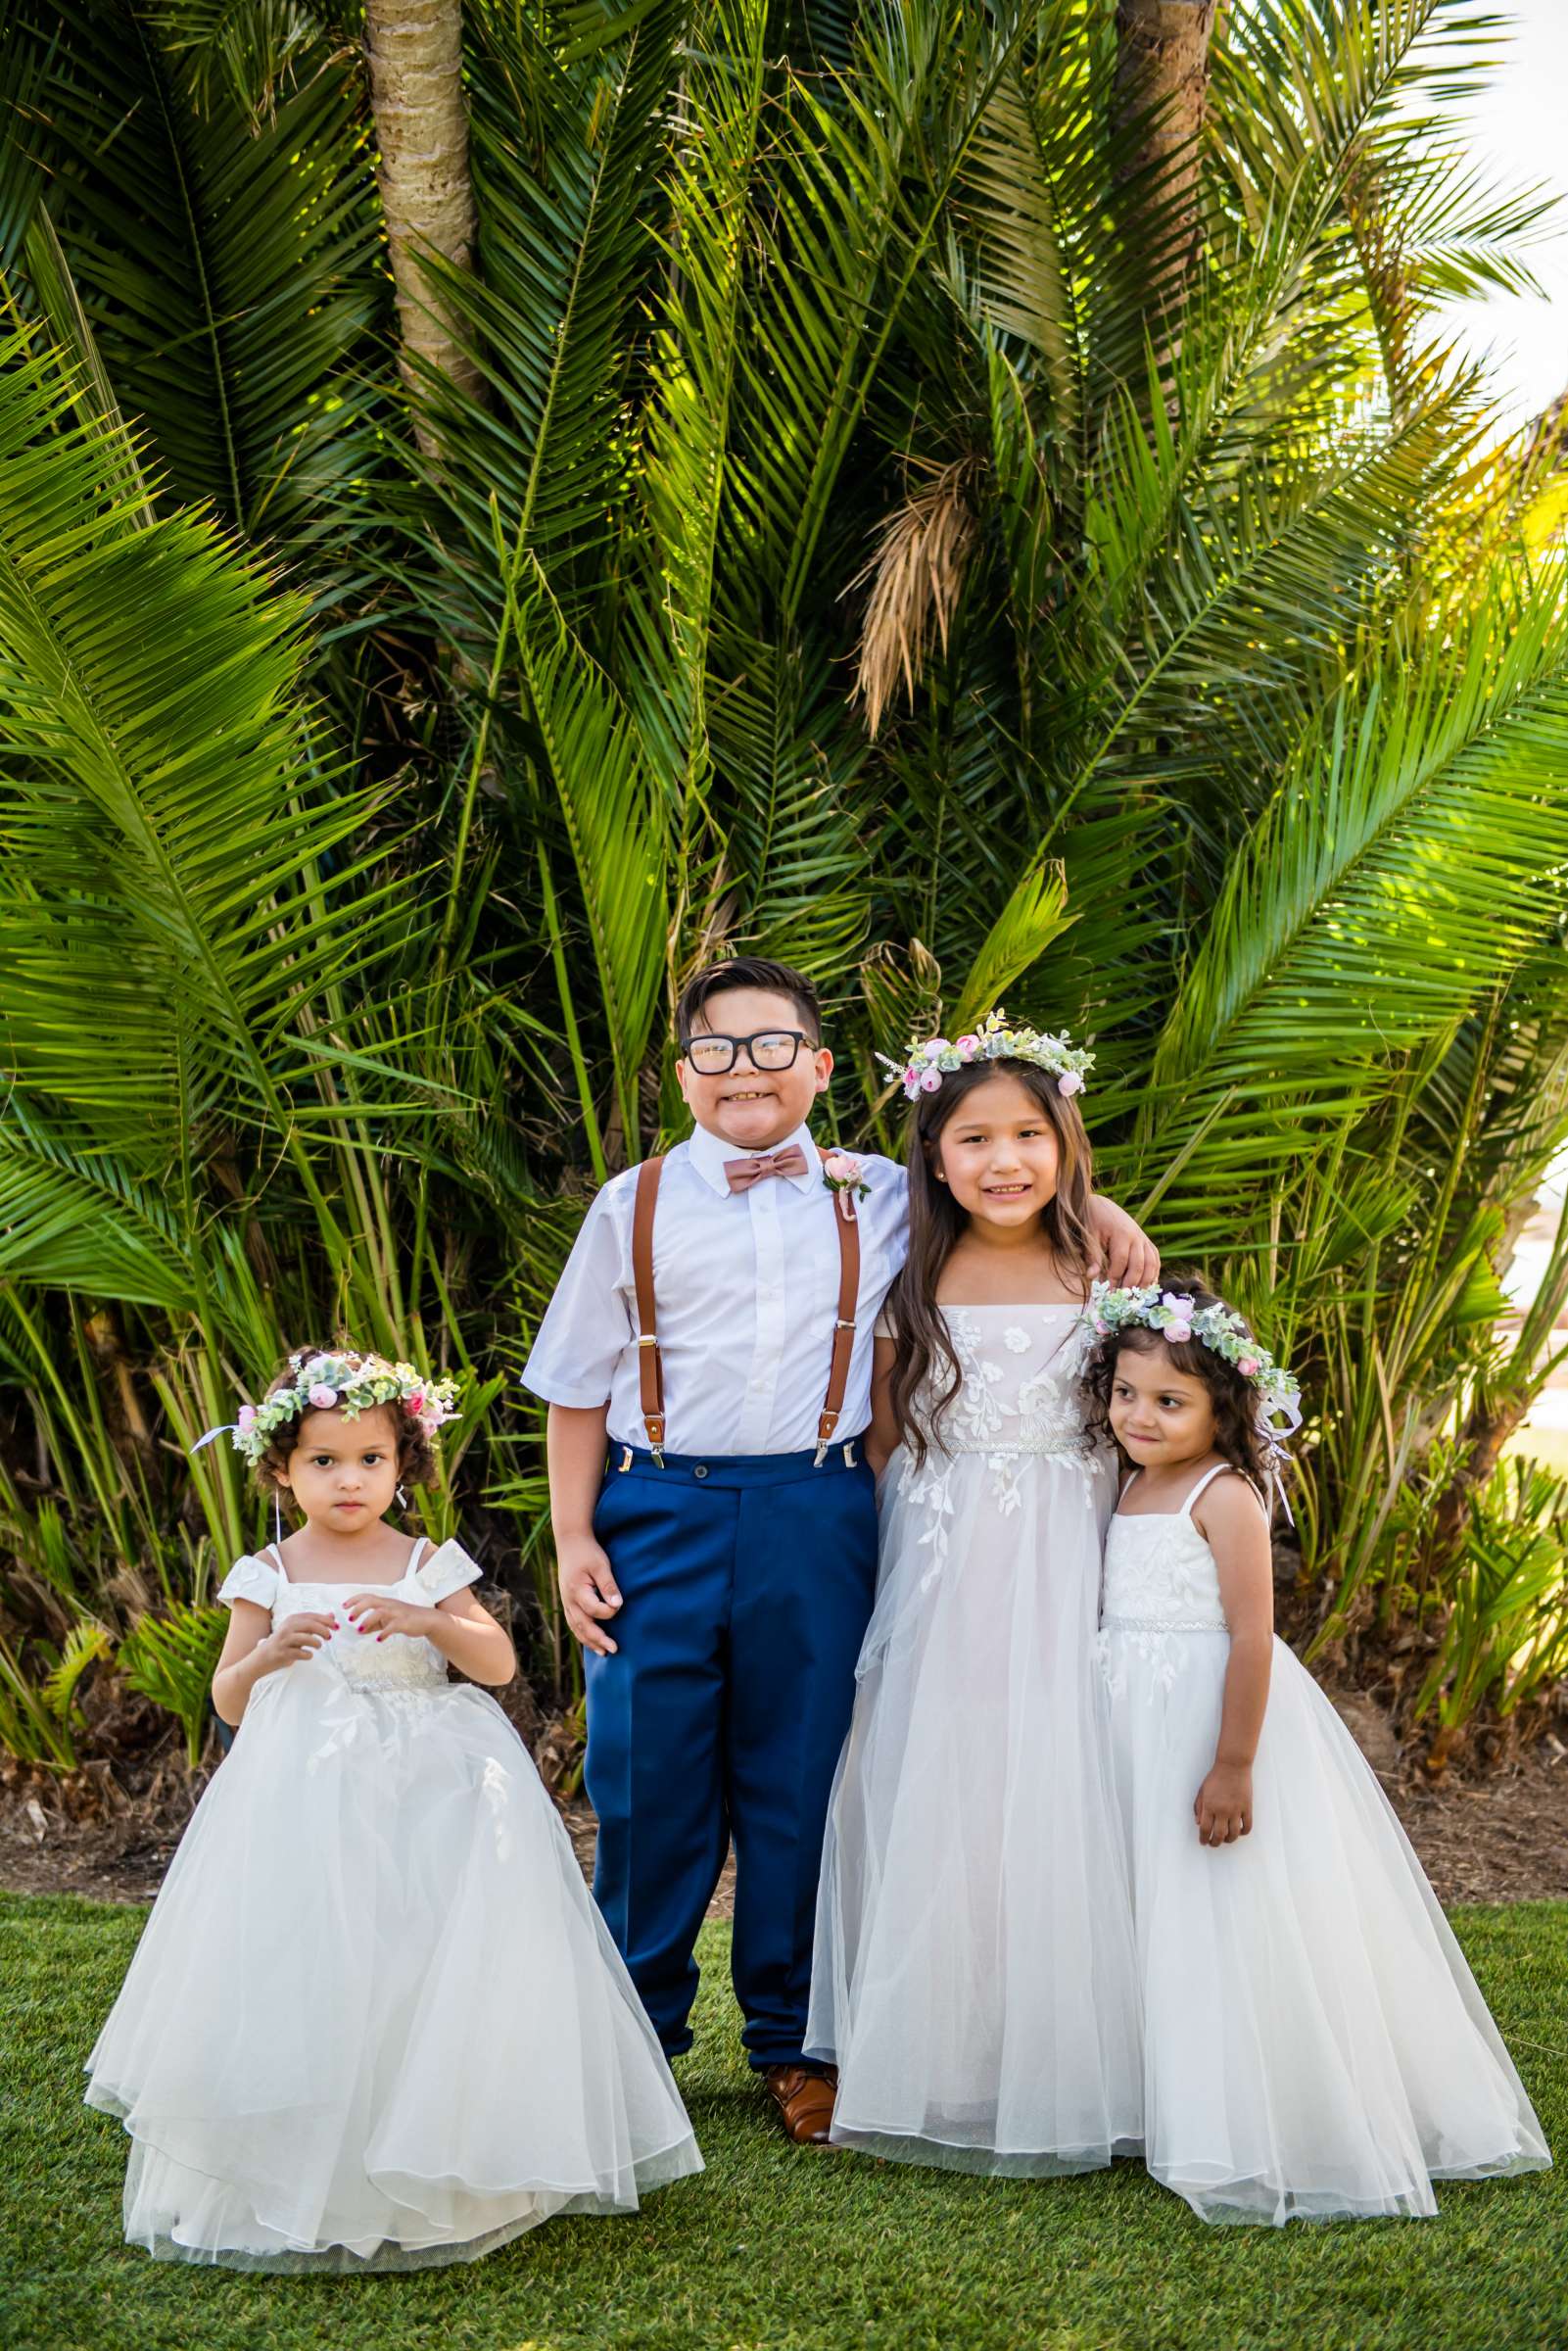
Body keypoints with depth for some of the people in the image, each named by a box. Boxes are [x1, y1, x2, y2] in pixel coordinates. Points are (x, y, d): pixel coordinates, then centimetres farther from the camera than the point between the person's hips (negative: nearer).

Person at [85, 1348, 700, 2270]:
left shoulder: (426, 1566, 5)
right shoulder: (269, 1576, 5)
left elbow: (500, 1662, -2)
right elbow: (227, 1701, 7)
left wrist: (424, 1621, -18)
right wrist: (268, 1657, -14)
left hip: (426, 1797, 0)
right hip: (303, 1797, 0)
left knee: (424, 1966, -9)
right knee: (307, 1972, -7)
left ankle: (428, 2171, 5)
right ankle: (301, 2170, 7)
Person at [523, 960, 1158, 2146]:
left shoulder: (878, 1200, 7)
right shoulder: (634, 1207, 5)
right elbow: (580, 1387, 7)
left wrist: (1090, 1202, 4)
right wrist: (574, 1534, 0)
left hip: (817, 1523, 1)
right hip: (659, 1518, 0)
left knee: (801, 1782, 7)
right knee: (647, 1782, 4)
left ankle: (797, 2044, 23)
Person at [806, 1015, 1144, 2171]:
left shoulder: (1102, 1279, 1)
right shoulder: (910, 1290, 2)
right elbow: (879, 1449, 5)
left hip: (1064, 1586, -1)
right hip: (938, 1588, 1)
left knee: (1053, 1807, 1)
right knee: (929, 1809, 6)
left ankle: (1056, 2070, 17)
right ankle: (934, 2066, 20)